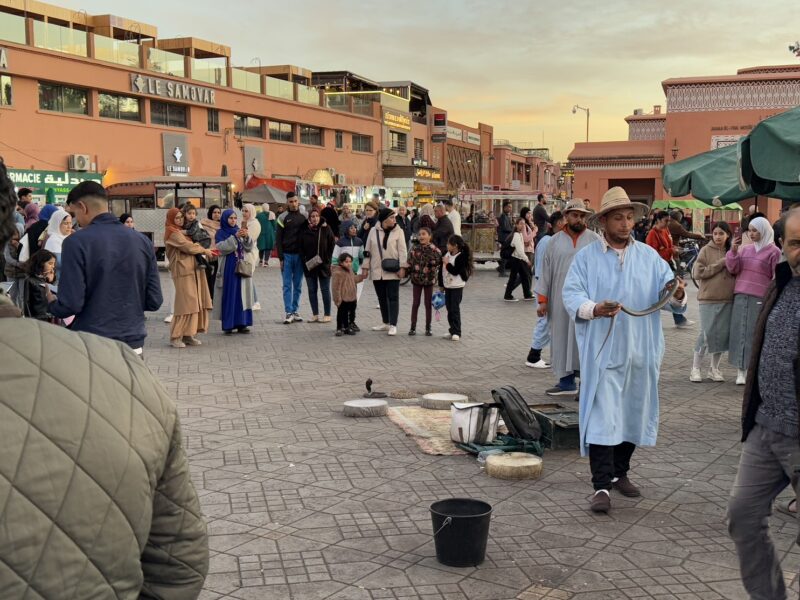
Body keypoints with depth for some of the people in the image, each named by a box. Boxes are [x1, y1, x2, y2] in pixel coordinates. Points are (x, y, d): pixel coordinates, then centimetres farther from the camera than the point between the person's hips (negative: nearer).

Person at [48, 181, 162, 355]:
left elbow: (71, 304, -14)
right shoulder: (142, 241, 3)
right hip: (132, 345, 4)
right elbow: (154, 301, 4)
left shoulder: (77, 242, -10)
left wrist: (51, 304, 7)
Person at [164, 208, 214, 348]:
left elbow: (191, 245, 21)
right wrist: (204, 250, -2)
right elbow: (187, 246, -13)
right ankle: (175, 337, -5)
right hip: (182, 270, -9)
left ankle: (188, 335, 8)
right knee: (185, 303, -10)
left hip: (193, 269, 9)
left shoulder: (182, 231, 22)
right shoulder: (172, 232, -5)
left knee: (195, 302, 4)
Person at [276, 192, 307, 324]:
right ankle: (288, 313, -1)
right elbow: (278, 238, -1)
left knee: (298, 285, 6)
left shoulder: (304, 216, 6)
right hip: (287, 255, -2)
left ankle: (295, 311, 13)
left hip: (299, 254, 2)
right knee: (287, 285, -1)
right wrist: (280, 257, -8)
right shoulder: (283, 217, 0)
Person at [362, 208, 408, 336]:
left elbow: (402, 250, -6)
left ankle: (393, 325, -2)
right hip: (377, 271, 3)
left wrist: (402, 267, -14)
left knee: (393, 297, -4)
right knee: (382, 298, 12)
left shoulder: (398, 231, -2)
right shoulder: (374, 231, 4)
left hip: (392, 271, -3)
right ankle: (386, 323, 24)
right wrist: (365, 267, 7)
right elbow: (368, 250, 9)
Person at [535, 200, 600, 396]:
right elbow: (545, 271, 8)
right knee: (563, 339, 7)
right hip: (561, 300, 3)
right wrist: (542, 299, 3)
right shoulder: (555, 241, 7)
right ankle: (566, 382, 18)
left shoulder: (595, 240, 1)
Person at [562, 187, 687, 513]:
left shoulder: (649, 256, 9)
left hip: (640, 352, 4)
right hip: (603, 352, -4)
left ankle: (619, 473, 30)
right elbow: (571, 294, -6)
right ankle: (602, 486, -4)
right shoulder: (587, 256, 1)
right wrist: (593, 309, -27)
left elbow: (666, 289, 2)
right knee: (601, 418, -8)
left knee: (632, 414, 13)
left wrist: (677, 295, -22)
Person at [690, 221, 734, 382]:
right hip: (709, 299, -3)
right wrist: (720, 264, -11)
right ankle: (695, 368, 8)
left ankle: (714, 369, 20)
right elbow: (697, 273, -8)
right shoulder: (706, 250, -1)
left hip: (728, 299, 4)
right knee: (707, 333, -4)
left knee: (723, 334, 7)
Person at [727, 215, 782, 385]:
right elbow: (733, 269, 7)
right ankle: (740, 371, 11)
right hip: (740, 297, 5)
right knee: (740, 333, 4)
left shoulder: (773, 252, -1)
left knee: (756, 335, -5)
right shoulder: (745, 249, 13)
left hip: (760, 299, -4)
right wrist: (733, 251, -7)